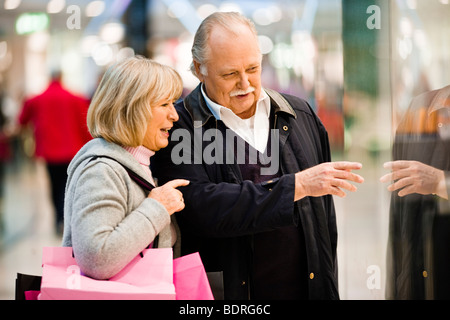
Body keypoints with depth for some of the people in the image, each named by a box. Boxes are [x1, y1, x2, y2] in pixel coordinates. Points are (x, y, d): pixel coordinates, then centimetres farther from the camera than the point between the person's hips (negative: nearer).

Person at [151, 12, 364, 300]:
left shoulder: (301, 116, 7)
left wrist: (329, 288, 9)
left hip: (307, 287, 4)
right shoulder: (178, 127, -8)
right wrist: (298, 185, -22)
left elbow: (325, 218, 11)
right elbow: (203, 208, -22)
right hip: (228, 290, -3)